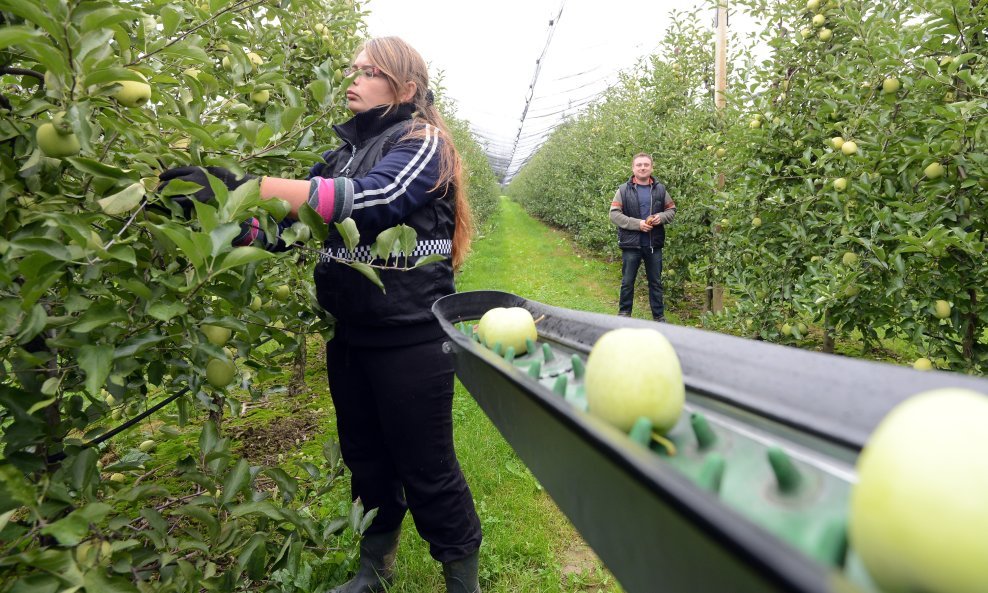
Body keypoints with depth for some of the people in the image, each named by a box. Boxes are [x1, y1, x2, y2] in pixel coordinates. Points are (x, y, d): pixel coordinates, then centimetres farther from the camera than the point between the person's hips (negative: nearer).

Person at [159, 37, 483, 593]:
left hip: (409, 339, -6)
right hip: (350, 334, 7)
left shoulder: (422, 143, -7)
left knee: (427, 469, 4)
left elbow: (373, 199, -26)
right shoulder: (344, 153, 13)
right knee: (366, 460, 19)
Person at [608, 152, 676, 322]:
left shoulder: (660, 189, 6)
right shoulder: (624, 190, -3)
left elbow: (671, 209, 13)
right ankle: (624, 314, 21)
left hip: (654, 244, 2)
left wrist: (662, 217, -11)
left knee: (656, 282, 11)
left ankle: (659, 316, 22)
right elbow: (614, 214, -9)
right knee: (627, 282, 7)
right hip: (631, 244, -2)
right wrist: (637, 224, -18)